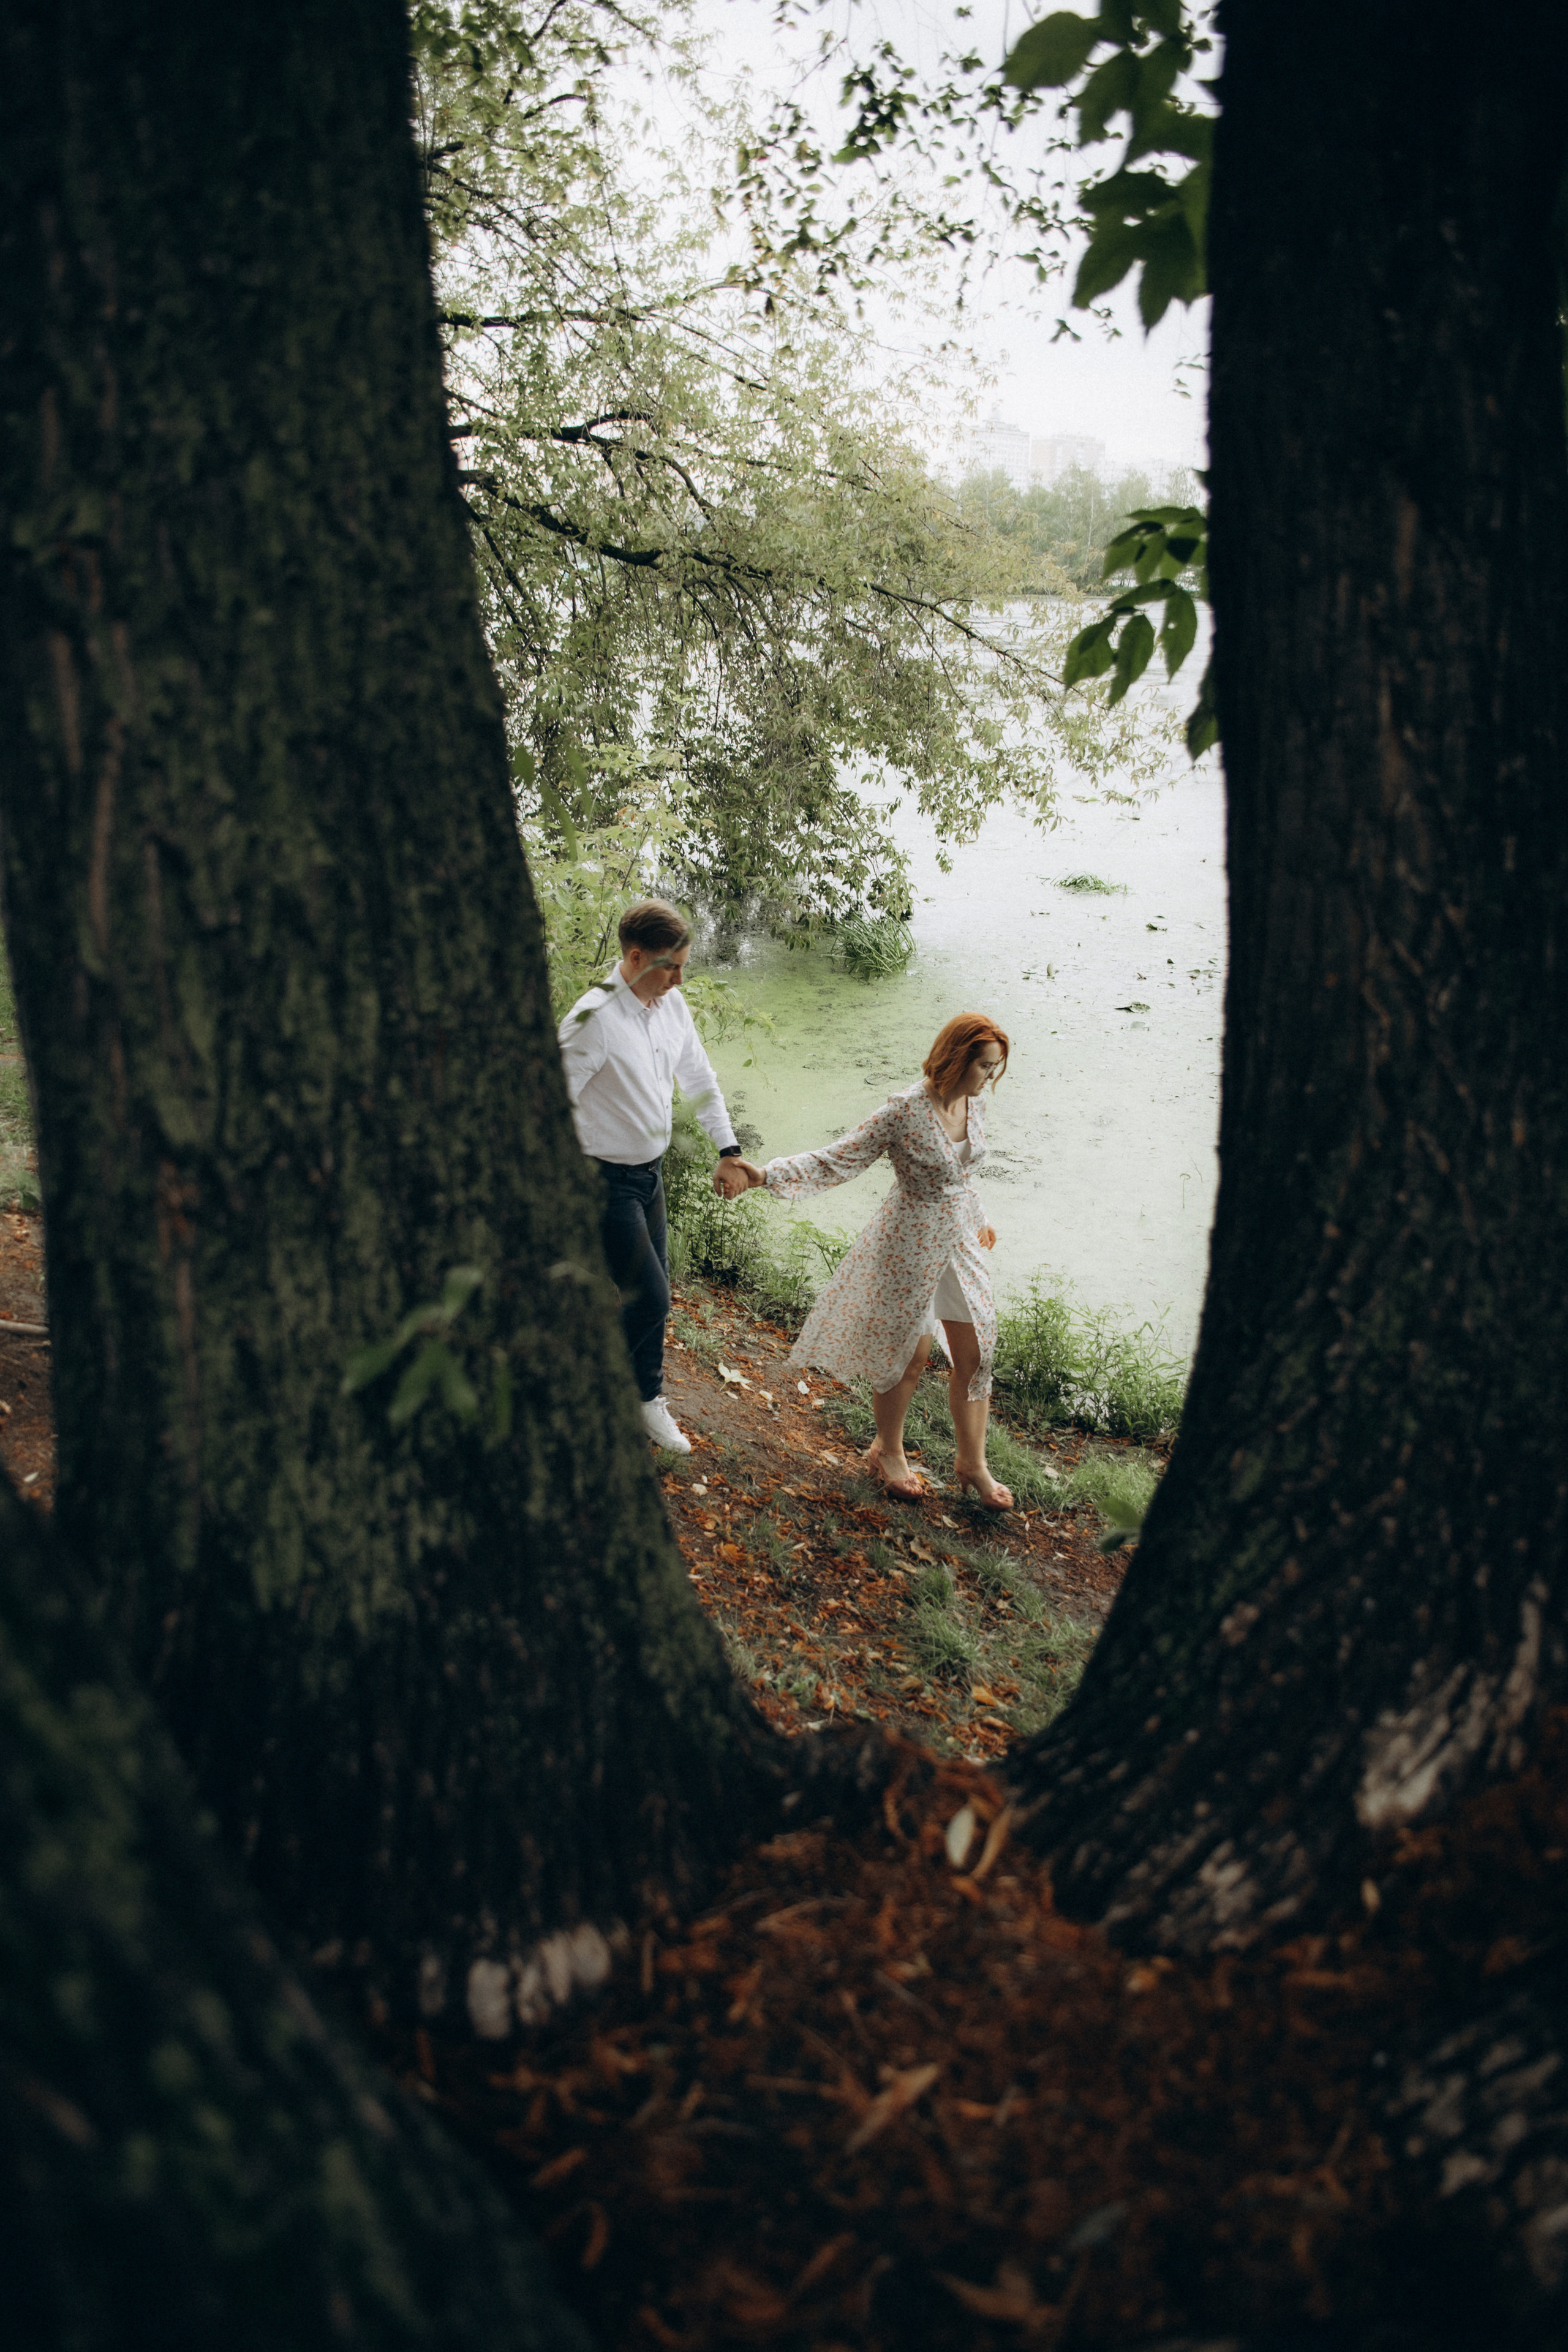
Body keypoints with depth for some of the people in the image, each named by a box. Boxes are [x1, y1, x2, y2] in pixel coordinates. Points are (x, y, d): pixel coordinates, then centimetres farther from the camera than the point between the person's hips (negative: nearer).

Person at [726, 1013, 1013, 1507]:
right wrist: (767, 1174, -34)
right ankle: (888, 1451, 35)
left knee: (974, 1352, 11)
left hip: (958, 1241, 6)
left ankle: (972, 1463, 29)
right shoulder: (905, 1110, -23)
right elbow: (838, 1159, -23)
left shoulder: (974, 1102, -2)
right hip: (910, 1244, -6)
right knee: (907, 1354, 10)